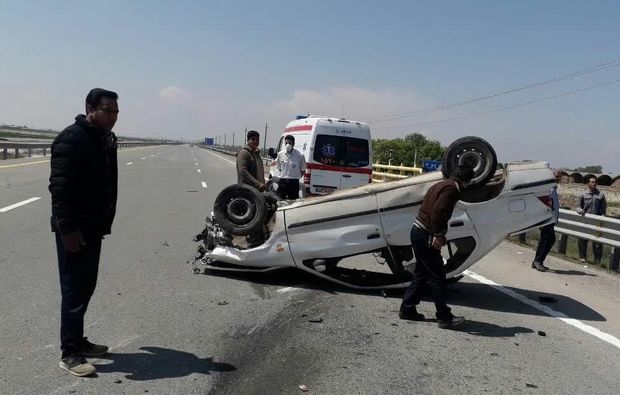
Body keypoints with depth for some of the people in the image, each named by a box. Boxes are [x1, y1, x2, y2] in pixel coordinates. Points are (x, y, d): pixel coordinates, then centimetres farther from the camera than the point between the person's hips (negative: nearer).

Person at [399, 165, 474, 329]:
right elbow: (437, 212, -25)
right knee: (437, 277, -3)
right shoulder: (452, 189, -14)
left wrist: (439, 234, 15)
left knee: (421, 274, 17)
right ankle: (444, 317, 4)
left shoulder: (441, 185, 18)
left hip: (418, 232, 10)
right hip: (425, 236, -10)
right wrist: (438, 235, -21)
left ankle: (407, 309, 21)